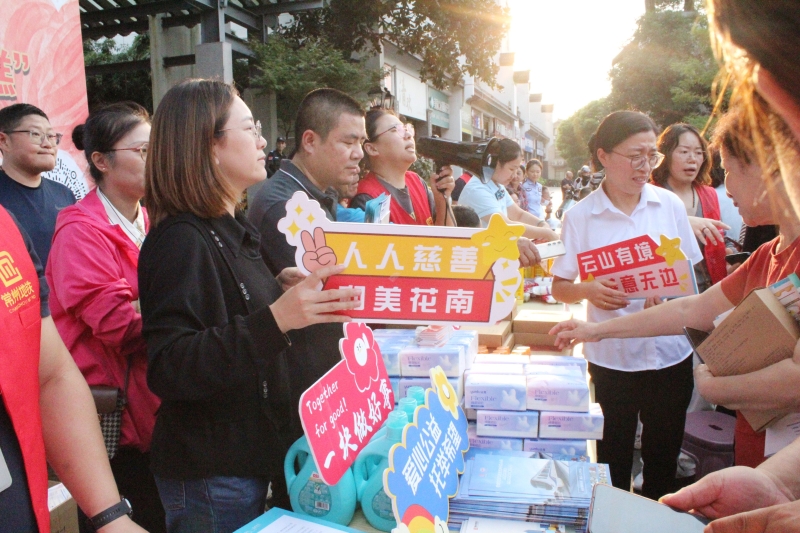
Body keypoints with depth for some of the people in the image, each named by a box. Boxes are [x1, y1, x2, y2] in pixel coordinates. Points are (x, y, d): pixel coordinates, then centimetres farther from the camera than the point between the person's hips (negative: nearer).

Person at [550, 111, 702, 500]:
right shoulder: (580, 216, -5)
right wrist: (588, 291, -23)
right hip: (611, 357, -2)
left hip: (670, 351, 2)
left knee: (664, 458, 16)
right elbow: (559, 288, -1)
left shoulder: (670, 205, 2)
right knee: (613, 460, 11)